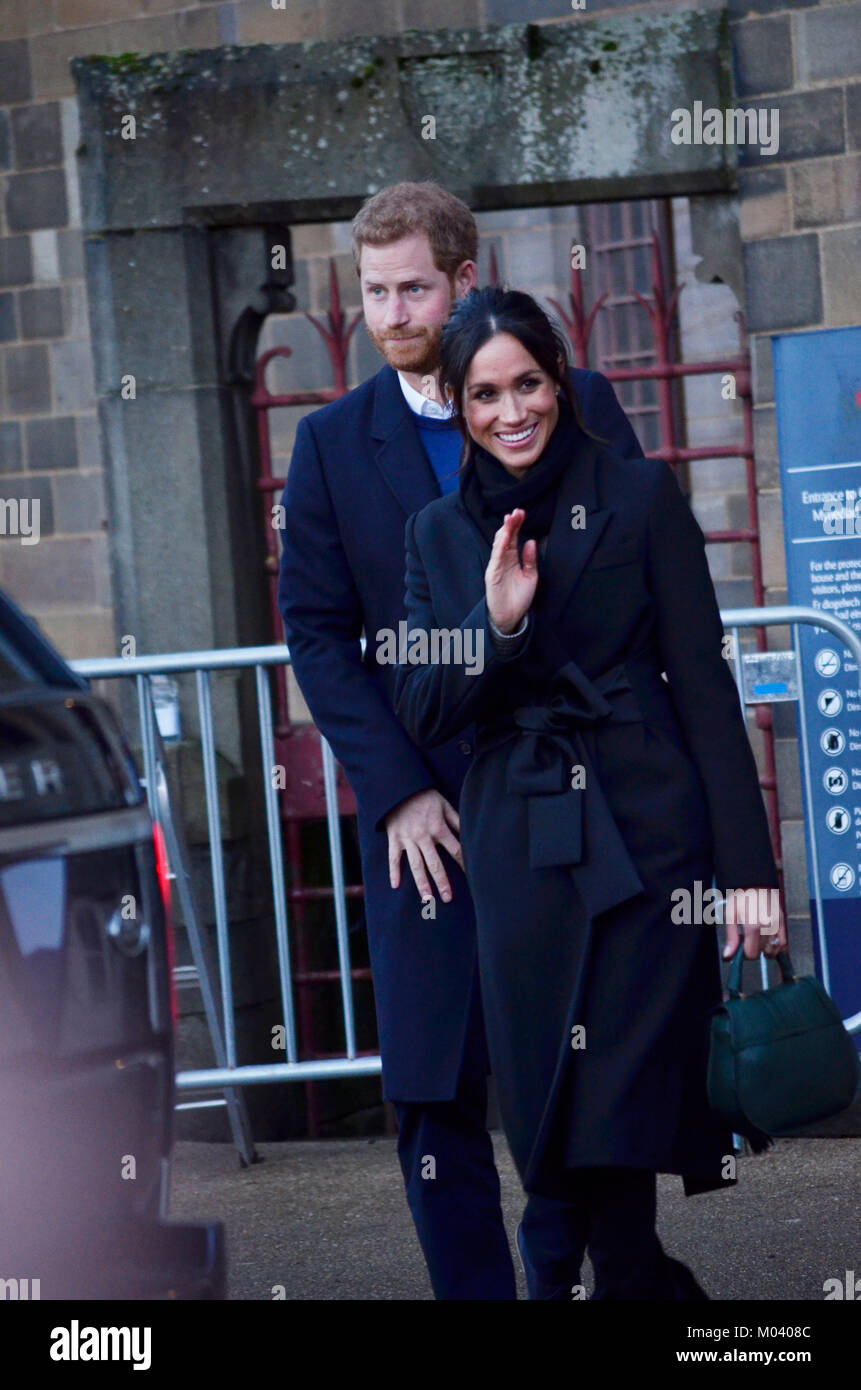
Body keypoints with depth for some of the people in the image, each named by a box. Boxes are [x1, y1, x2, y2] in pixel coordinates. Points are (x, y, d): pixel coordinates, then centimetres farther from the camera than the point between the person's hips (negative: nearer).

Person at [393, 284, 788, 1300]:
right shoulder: (439, 533, 11)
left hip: (646, 835, -3)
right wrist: (499, 625, -13)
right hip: (519, 850, 3)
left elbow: (704, 684, -1)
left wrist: (749, 866, -6)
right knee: (552, 1127, 3)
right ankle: (657, 1285, 19)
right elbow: (421, 713, 6)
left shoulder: (640, 496, 2)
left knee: (617, 1113, -8)